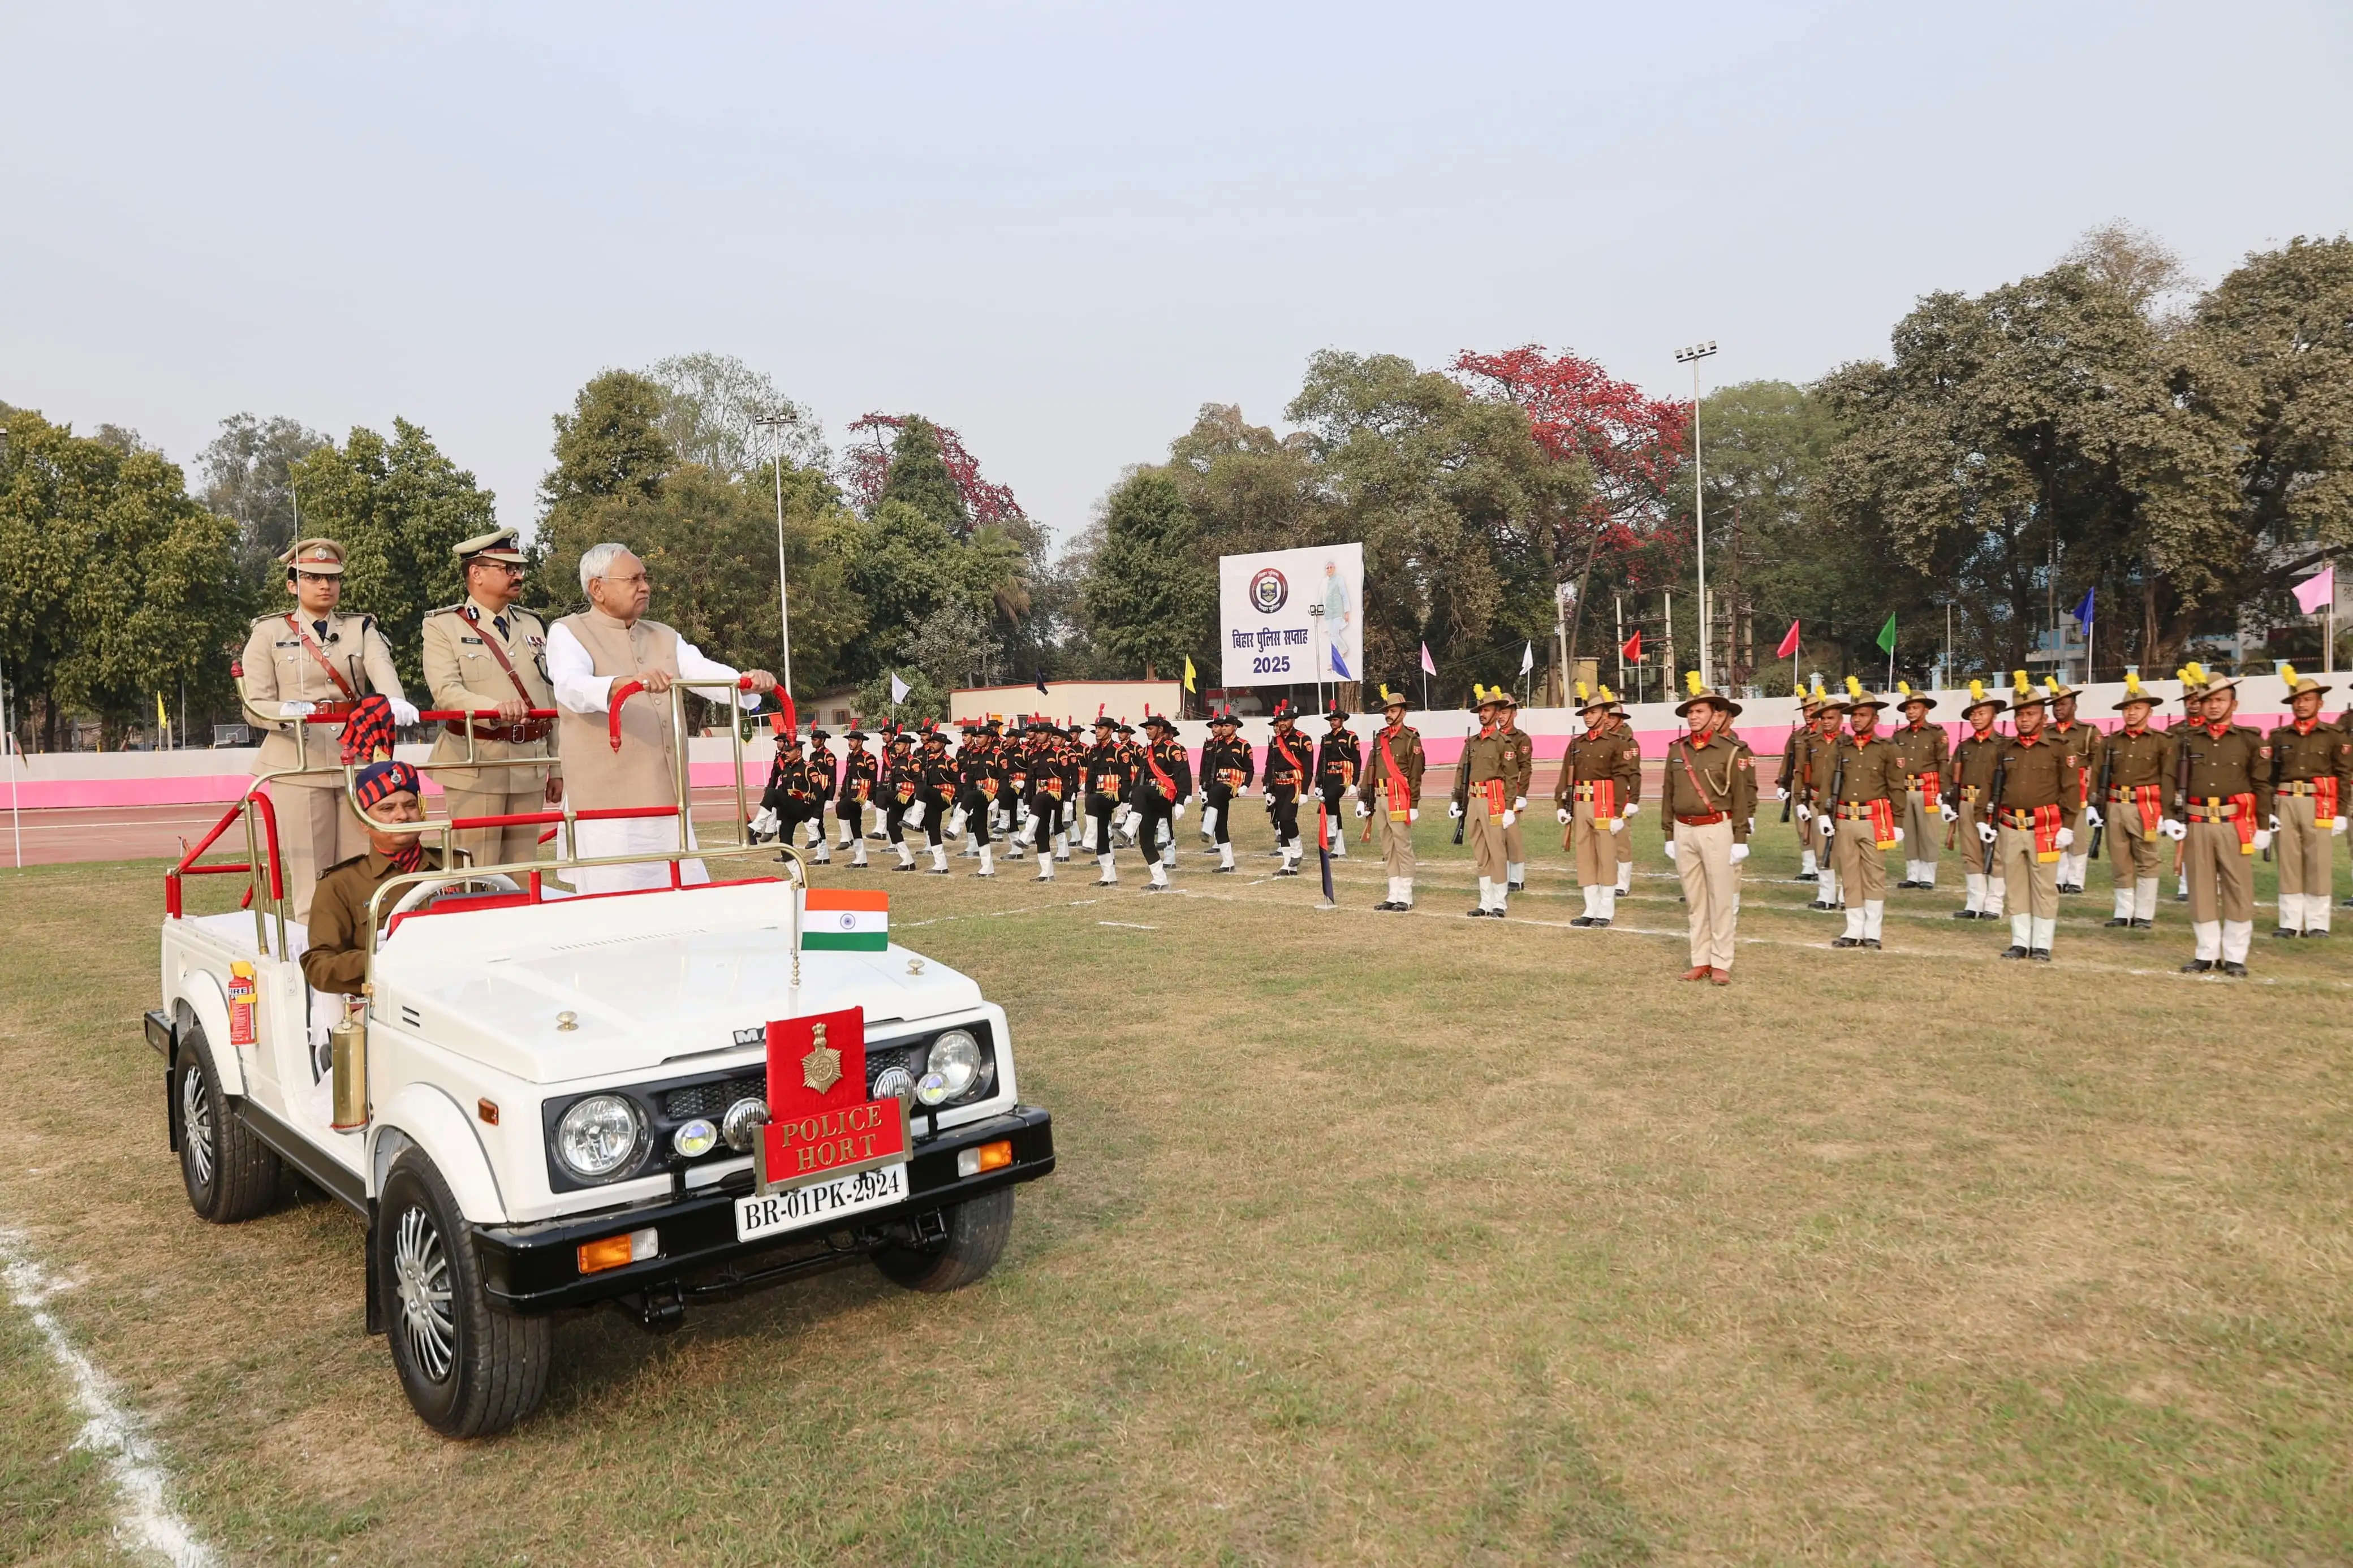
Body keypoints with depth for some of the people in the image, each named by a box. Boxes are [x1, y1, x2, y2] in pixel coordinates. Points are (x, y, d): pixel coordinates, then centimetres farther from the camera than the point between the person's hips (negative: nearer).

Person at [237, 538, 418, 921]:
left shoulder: (361, 629, 12)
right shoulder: (268, 633, 8)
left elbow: (383, 670, -9)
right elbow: (255, 705, 2)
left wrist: (396, 701, -32)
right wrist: (285, 712, -22)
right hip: (299, 762, -2)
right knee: (311, 877, -2)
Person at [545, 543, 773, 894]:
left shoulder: (664, 637, 20)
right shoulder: (568, 633, 2)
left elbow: (706, 672, 4)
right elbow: (571, 687, -18)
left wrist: (746, 681, -19)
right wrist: (625, 683, -39)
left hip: (670, 800, 6)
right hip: (608, 805, -5)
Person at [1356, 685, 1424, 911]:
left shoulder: (1411, 739, -5)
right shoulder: (1380, 738, 14)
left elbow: (1415, 775, -9)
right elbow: (1370, 769, 14)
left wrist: (1414, 806, -13)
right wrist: (1363, 798, 9)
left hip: (1399, 799, -7)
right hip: (1380, 799, 7)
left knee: (1403, 847, -3)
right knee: (1388, 849, 11)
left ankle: (1406, 897, 2)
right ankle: (1394, 895, 18)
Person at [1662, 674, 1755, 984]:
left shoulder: (1731, 750, -5)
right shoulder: (1677, 750, 7)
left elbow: (1741, 797, -5)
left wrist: (1740, 839, -8)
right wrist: (1669, 836, 9)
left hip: (1718, 830, -4)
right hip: (1684, 831, 4)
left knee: (1722, 899, -1)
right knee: (1694, 900, 10)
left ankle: (1721, 964, 6)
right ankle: (1700, 961, 18)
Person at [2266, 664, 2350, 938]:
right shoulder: (2279, 736, 9)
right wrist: (2269, 810, 3)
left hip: (2319, 805, -2)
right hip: (2286, 803, 2)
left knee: (2318, 865, 1)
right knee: (2288, 864, 4)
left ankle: (2317, 924, 8)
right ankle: (2290, 922, 9)